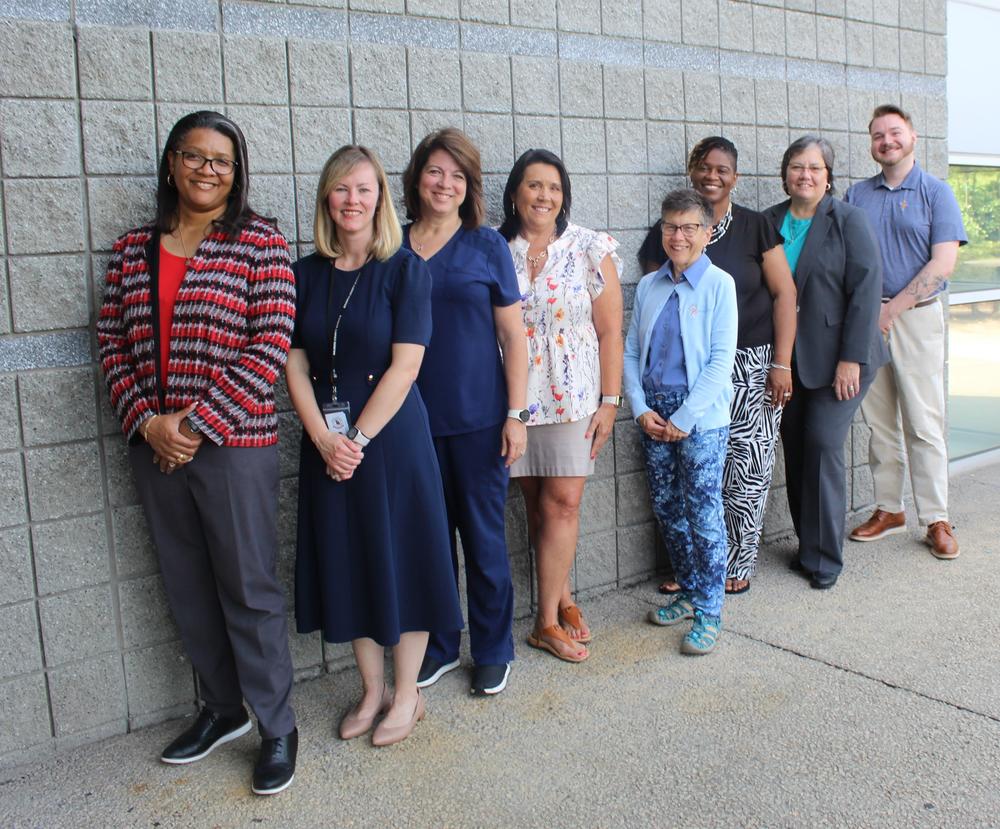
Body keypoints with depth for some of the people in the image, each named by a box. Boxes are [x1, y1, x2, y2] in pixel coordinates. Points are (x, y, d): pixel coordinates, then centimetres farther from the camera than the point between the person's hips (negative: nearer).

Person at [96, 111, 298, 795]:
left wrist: (199, 423, -14)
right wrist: (146, 422, -7)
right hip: (155, 446, 5)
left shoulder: (259, 243, -5)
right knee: (187, 587, 16)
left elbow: (270, 348, -12)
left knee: (249, 590, 3)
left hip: (234, 444, -5)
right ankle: (222, 708, 35)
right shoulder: (133, 250, 10)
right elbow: (113, 346, 9)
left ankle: (278, 726, 21)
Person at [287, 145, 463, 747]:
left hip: (393, 437, -4)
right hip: (328, 443, 4)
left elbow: (405, 365, -12)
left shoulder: (406, 269, -5)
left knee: (402, 558, 5)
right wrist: (324, 438, -10)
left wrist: (359, 438, -15)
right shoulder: (307, 274, 6)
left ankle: (408, 695, 22)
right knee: (348, 563, 11)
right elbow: (295, 365, 3)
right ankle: (372, 691, 28)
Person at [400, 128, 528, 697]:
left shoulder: (487, 246, 0)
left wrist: (516, 414, -7)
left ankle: (494, 652, 24)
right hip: (413, 418, 2)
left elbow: (513, 336, 0)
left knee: (483, 536, 6)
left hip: (478, 418, -2)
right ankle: (439, 647, 29)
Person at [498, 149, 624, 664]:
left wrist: (610, 401, -3)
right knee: (538, 505, 7)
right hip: (514, 396, 1)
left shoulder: (590, 250, 0)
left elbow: (609, 331, 1)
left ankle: (548, 619, 7)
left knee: (562, 503, -4)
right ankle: (561, 598, 24)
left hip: (572, 397, -1)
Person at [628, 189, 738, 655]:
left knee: (703, 511, -2)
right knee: (665, 507, 12)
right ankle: (689, 592, 29)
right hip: (653, 412, 5)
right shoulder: (648, 286, 9)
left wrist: (685, 417, -13)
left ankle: (708, 612, 10)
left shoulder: (719, 284, -4)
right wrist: (641, 408, -4)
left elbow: (722, 360, -9)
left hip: (701, 414, -5)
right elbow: (630, 352, 9)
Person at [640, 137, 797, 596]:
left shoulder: (755, 227, 2)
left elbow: (784, 293, 0)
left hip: (750, 366, -1)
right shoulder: (667, 231, 7)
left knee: (746, 467, 1)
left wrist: (781, 362, -7)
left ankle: (737, 563, 16)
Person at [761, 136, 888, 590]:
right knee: (795, 450, 8)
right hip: (786, 359, 4)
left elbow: (866, 288, -10)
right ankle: (808, 546, 22)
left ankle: (824, 558, 5)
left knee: (823, 447, -8)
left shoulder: (848, 220, -5)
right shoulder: (769, 222, 6)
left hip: (836, 358, -4)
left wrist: (852, 359, -15)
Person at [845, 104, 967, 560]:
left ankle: (936, 520, 4)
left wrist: (891, 310, -12)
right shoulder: (856, 195, 12)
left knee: (924, 425, -3)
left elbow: (943, 263, -7)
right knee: (879, 423, 8)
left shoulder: (935, 192, 2)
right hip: (865, 318, 3)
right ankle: (888, 509, 18)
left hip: (916, 317, -3)